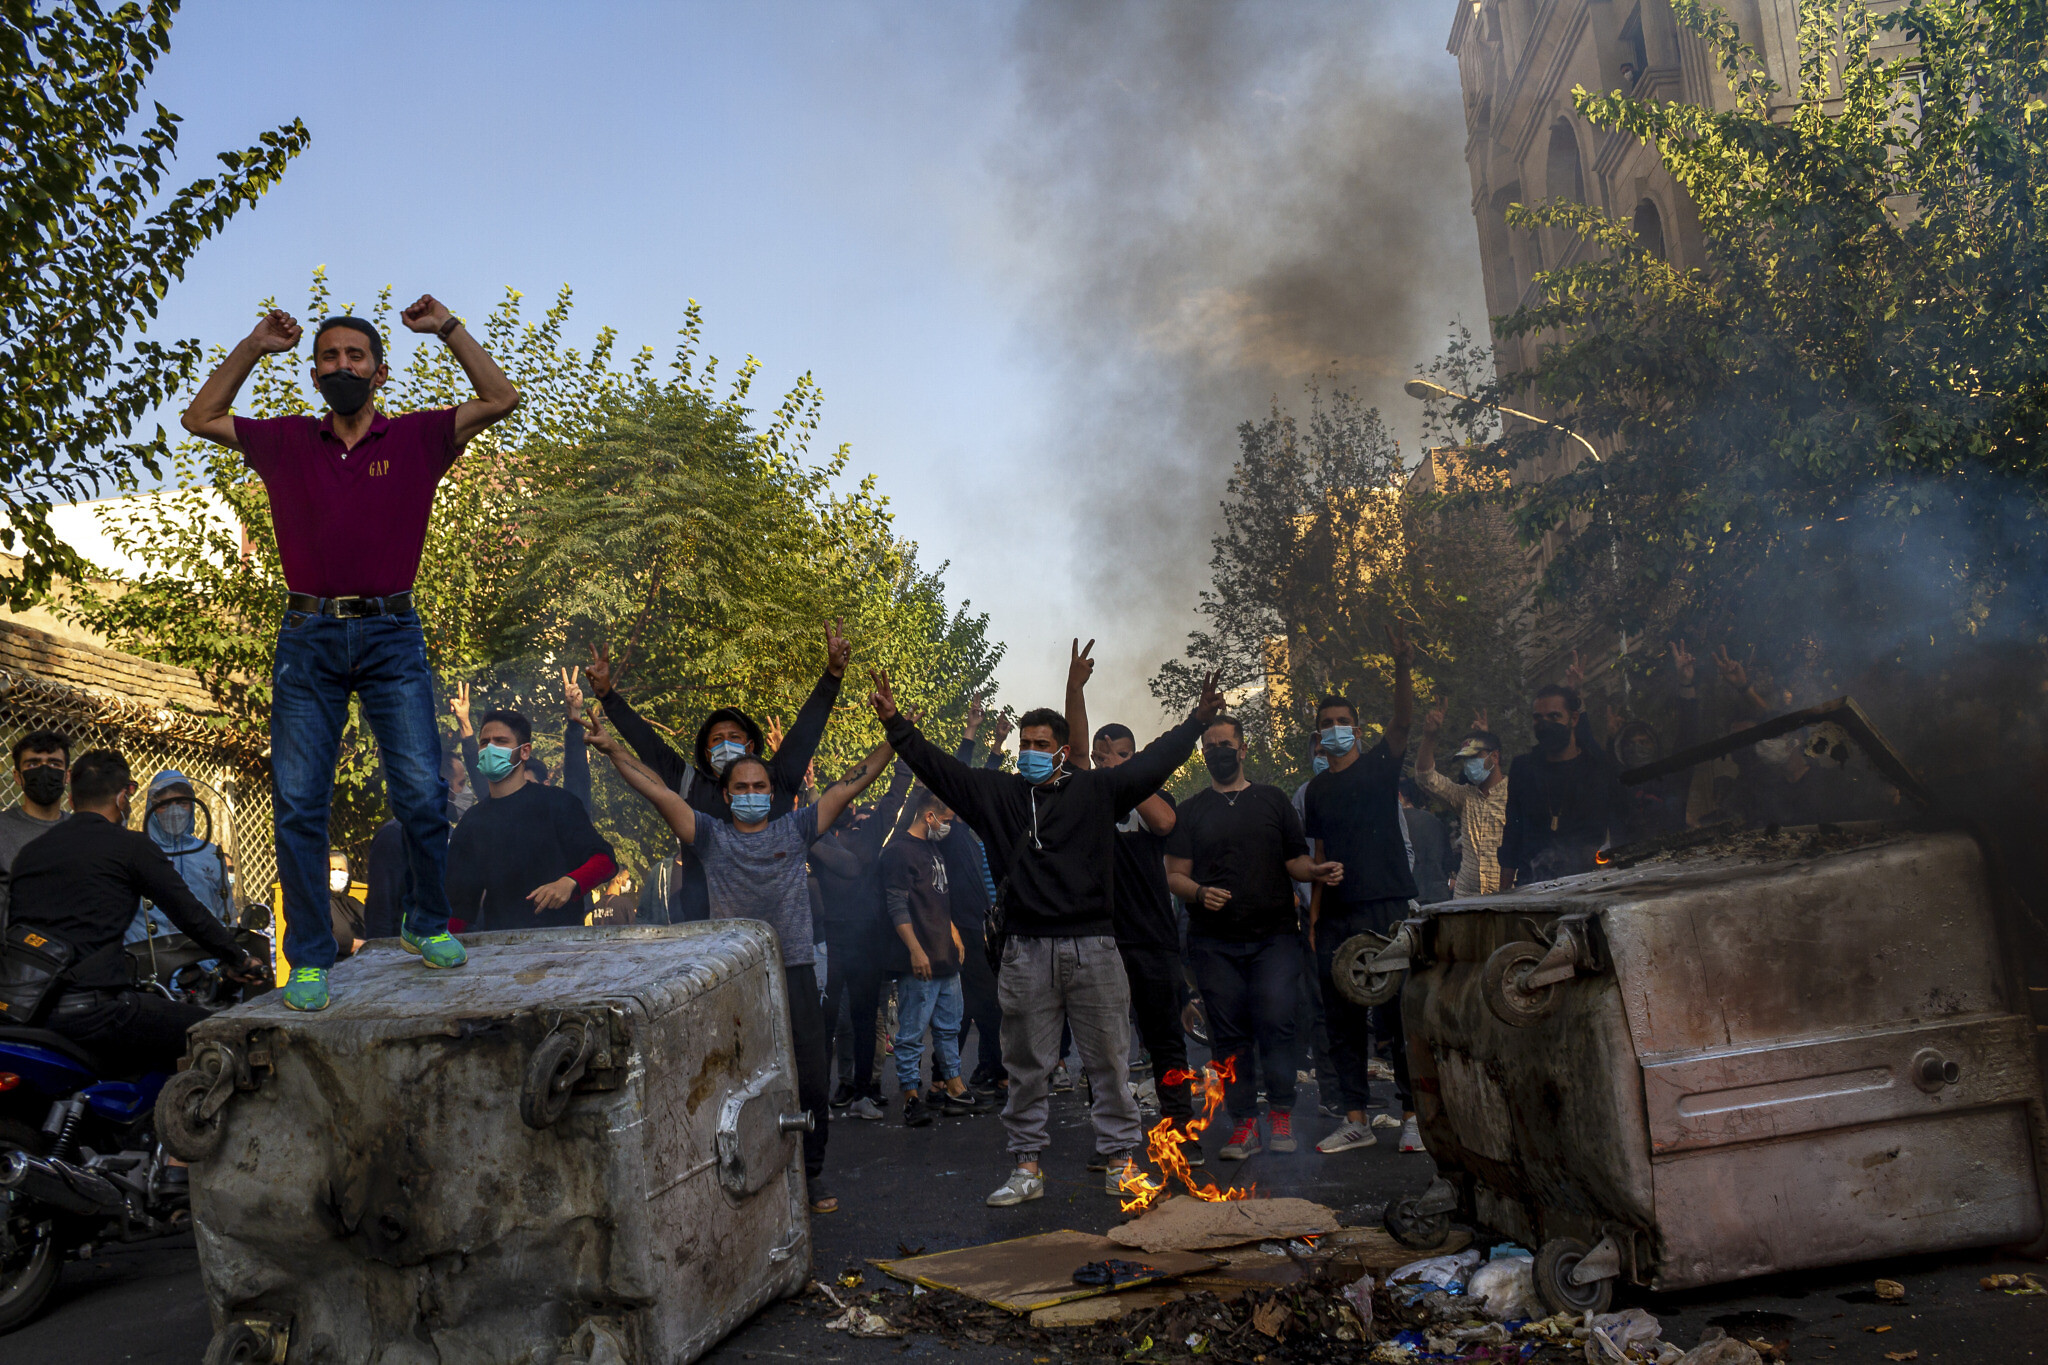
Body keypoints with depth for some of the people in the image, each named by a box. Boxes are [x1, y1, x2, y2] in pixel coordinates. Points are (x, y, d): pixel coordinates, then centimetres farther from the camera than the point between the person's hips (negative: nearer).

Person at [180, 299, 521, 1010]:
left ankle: (427, 924, 14)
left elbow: (501, 399, 1)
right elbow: (200, 418, 20)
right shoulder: (287, 442, 13)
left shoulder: (417, 438, 7)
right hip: (308, 638, 2)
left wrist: (448, 328, 1)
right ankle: (309, 958, 8)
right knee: (298, 804, -1)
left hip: (391, 636, -1)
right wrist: (253, 346, 12)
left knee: (422, 793, -8)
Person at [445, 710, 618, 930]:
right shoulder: (472, 821, 18)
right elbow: (460, 902, 16)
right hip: (496, 941, 4)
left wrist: (569, 883, -18)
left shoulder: (555, 802, 7)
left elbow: (605, 861, 1)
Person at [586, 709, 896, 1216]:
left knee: (810, 1083, 3)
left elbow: (848, 787, 7)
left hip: (793, 971, 1)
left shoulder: (794, 829, 8)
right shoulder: (711, 837, 8)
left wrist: (891, 742, 2)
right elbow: (659, 792, 2)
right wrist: (612, 750, -4)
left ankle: (810, 1175, 19)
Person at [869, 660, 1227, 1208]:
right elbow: (938, 766, 6)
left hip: (1092, 946, -1)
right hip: (1027, 951, 1)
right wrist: (896, 726, -2)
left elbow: (1153, 761, 5)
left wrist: (1197, 721, -1)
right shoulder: (997, 794, 8)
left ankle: (1121, 1158, 19)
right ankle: (1027, 1166, 17)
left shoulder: (1096, 790, 5)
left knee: (1109, 1059, 7)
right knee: (1026, 1064, 8)